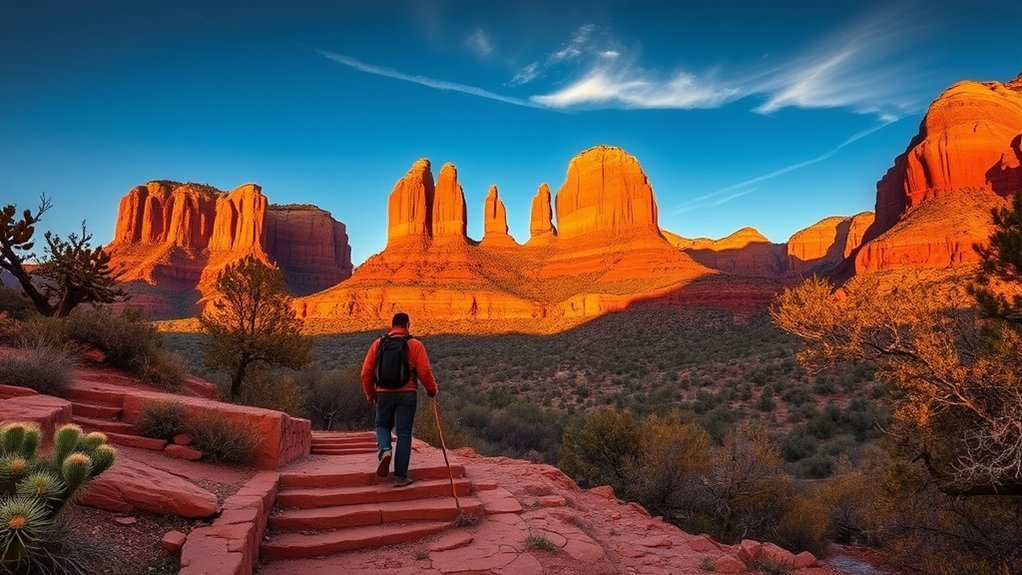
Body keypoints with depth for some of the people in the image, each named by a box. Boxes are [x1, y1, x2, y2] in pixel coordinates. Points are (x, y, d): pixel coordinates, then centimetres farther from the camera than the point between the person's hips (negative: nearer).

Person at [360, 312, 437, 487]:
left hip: (384, 393, 2)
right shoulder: (415, 345, -2)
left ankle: (384, 450, -8)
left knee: (382, 425, 23)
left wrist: (370, 394, 18)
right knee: (404, 433, 6)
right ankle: (400, 477, 8)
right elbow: (424, 372, -9)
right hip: (407, 394, -2)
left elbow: (366, 372, 3)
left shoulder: (378, 344, 4)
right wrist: (432, 390, 9)